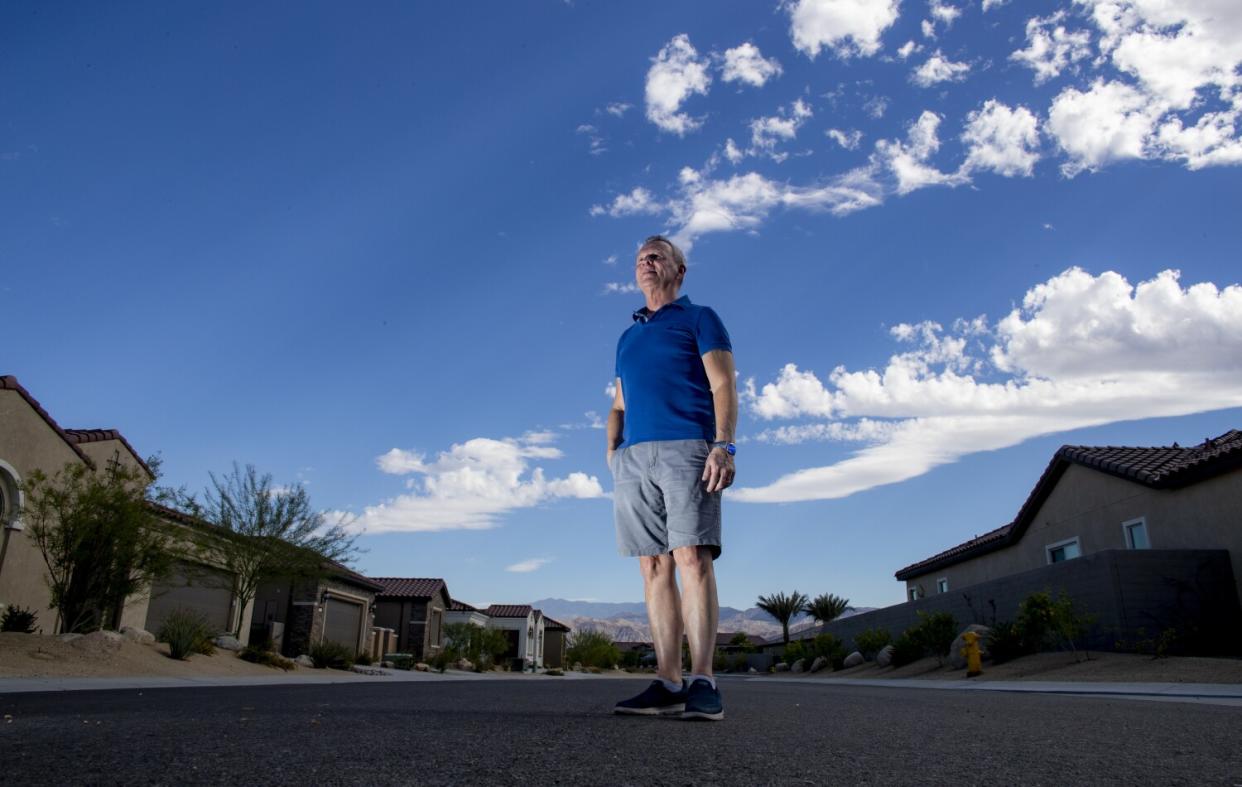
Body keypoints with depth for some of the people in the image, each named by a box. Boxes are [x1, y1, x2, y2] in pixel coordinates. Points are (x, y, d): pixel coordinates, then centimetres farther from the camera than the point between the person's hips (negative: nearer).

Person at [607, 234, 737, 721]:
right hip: (634, 457, 5)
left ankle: (702, 683, -14)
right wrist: (612, 447, 8)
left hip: (686, 448, -5)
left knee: (692, 558, -14)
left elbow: (723, 388, 1)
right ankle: (668, 684, 0)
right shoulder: (628, 337, 28)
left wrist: (724, 445, -14)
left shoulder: (699, 318, 13)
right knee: (654, 566, -1)